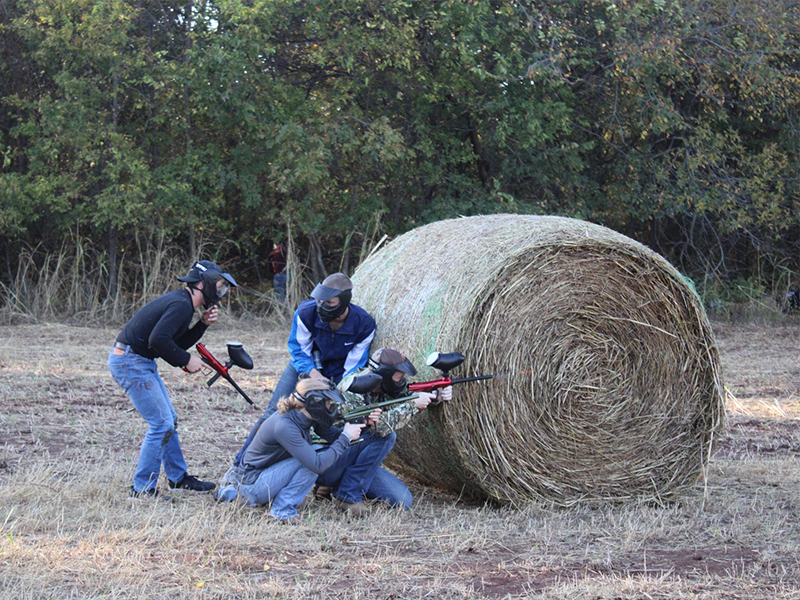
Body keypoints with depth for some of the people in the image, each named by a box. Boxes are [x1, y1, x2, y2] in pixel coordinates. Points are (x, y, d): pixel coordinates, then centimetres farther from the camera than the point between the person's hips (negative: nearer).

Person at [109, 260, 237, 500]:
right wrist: (186, 360, -17)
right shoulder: (181, 305, -19)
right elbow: (158, 340, -29)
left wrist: (203, 324, 5)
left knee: (169, 420, 17)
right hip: (130, 363, -11)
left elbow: (177, 343, 17)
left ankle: (178, 478, 28)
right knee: (161, 424, -10)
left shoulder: (180, 301, 13)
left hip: (142, 363, 11)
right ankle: (142, 489, -5)